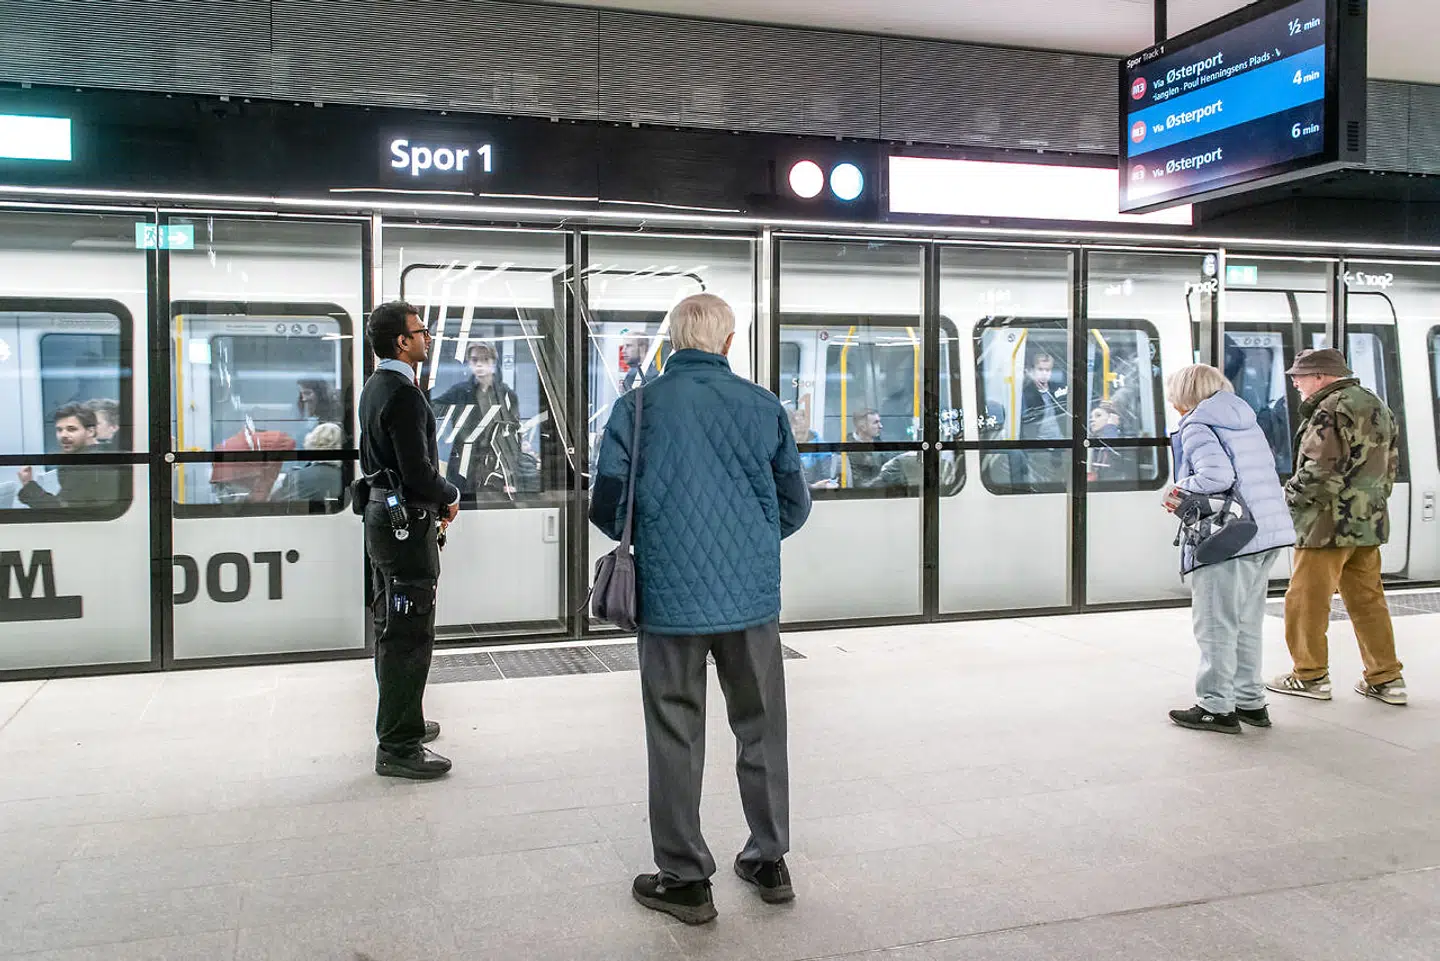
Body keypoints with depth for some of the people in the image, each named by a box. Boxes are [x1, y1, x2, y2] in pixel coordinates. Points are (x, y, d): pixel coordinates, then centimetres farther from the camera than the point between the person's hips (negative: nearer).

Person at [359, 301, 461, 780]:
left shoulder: (376, 387, 13)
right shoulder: (403, 394, -19)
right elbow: (419, 473, -24)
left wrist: (432, 499, 13)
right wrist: (450, 496, -5)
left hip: (382, 514, 11)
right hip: (408, 523, -11)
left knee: (391, 628, 19)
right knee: (408, 636, -5)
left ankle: (399, 722, 33)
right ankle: (398, 747, 1)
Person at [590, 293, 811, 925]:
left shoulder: (637, 407, -5)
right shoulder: (764, 407, 0)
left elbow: (607, 506, -2)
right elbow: (795, 506, 7)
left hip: (671, 595, -2)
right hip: (753, 594, 2)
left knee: (676, 737, 9)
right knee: (761, 729, 17)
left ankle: (685, 879, 18)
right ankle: (769, 861, 29)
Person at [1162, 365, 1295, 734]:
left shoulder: (1196, 427, -9)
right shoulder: (1247, 421, 17)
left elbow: (1216, 474, -25)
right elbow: (1263, 473, 15)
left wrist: (1181, 494, -6)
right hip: (1268, 535, 9)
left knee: (1215, 625, 0)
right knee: (1247, 623, 18)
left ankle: (1217, 707, 6)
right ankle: (1250, 701, 26)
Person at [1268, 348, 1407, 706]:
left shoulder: (1330, 411, -15)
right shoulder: (1378, 407, 15)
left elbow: (1321, 471, -21)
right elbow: (1391, 465, 20)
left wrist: (1289, 495, -7)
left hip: (1329, 523, -9)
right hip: (1371, 522, 9)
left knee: (1306, 600, 2)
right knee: (1367, 599, 14)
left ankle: (1310, 676, 10)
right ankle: (1386, 678, 16)